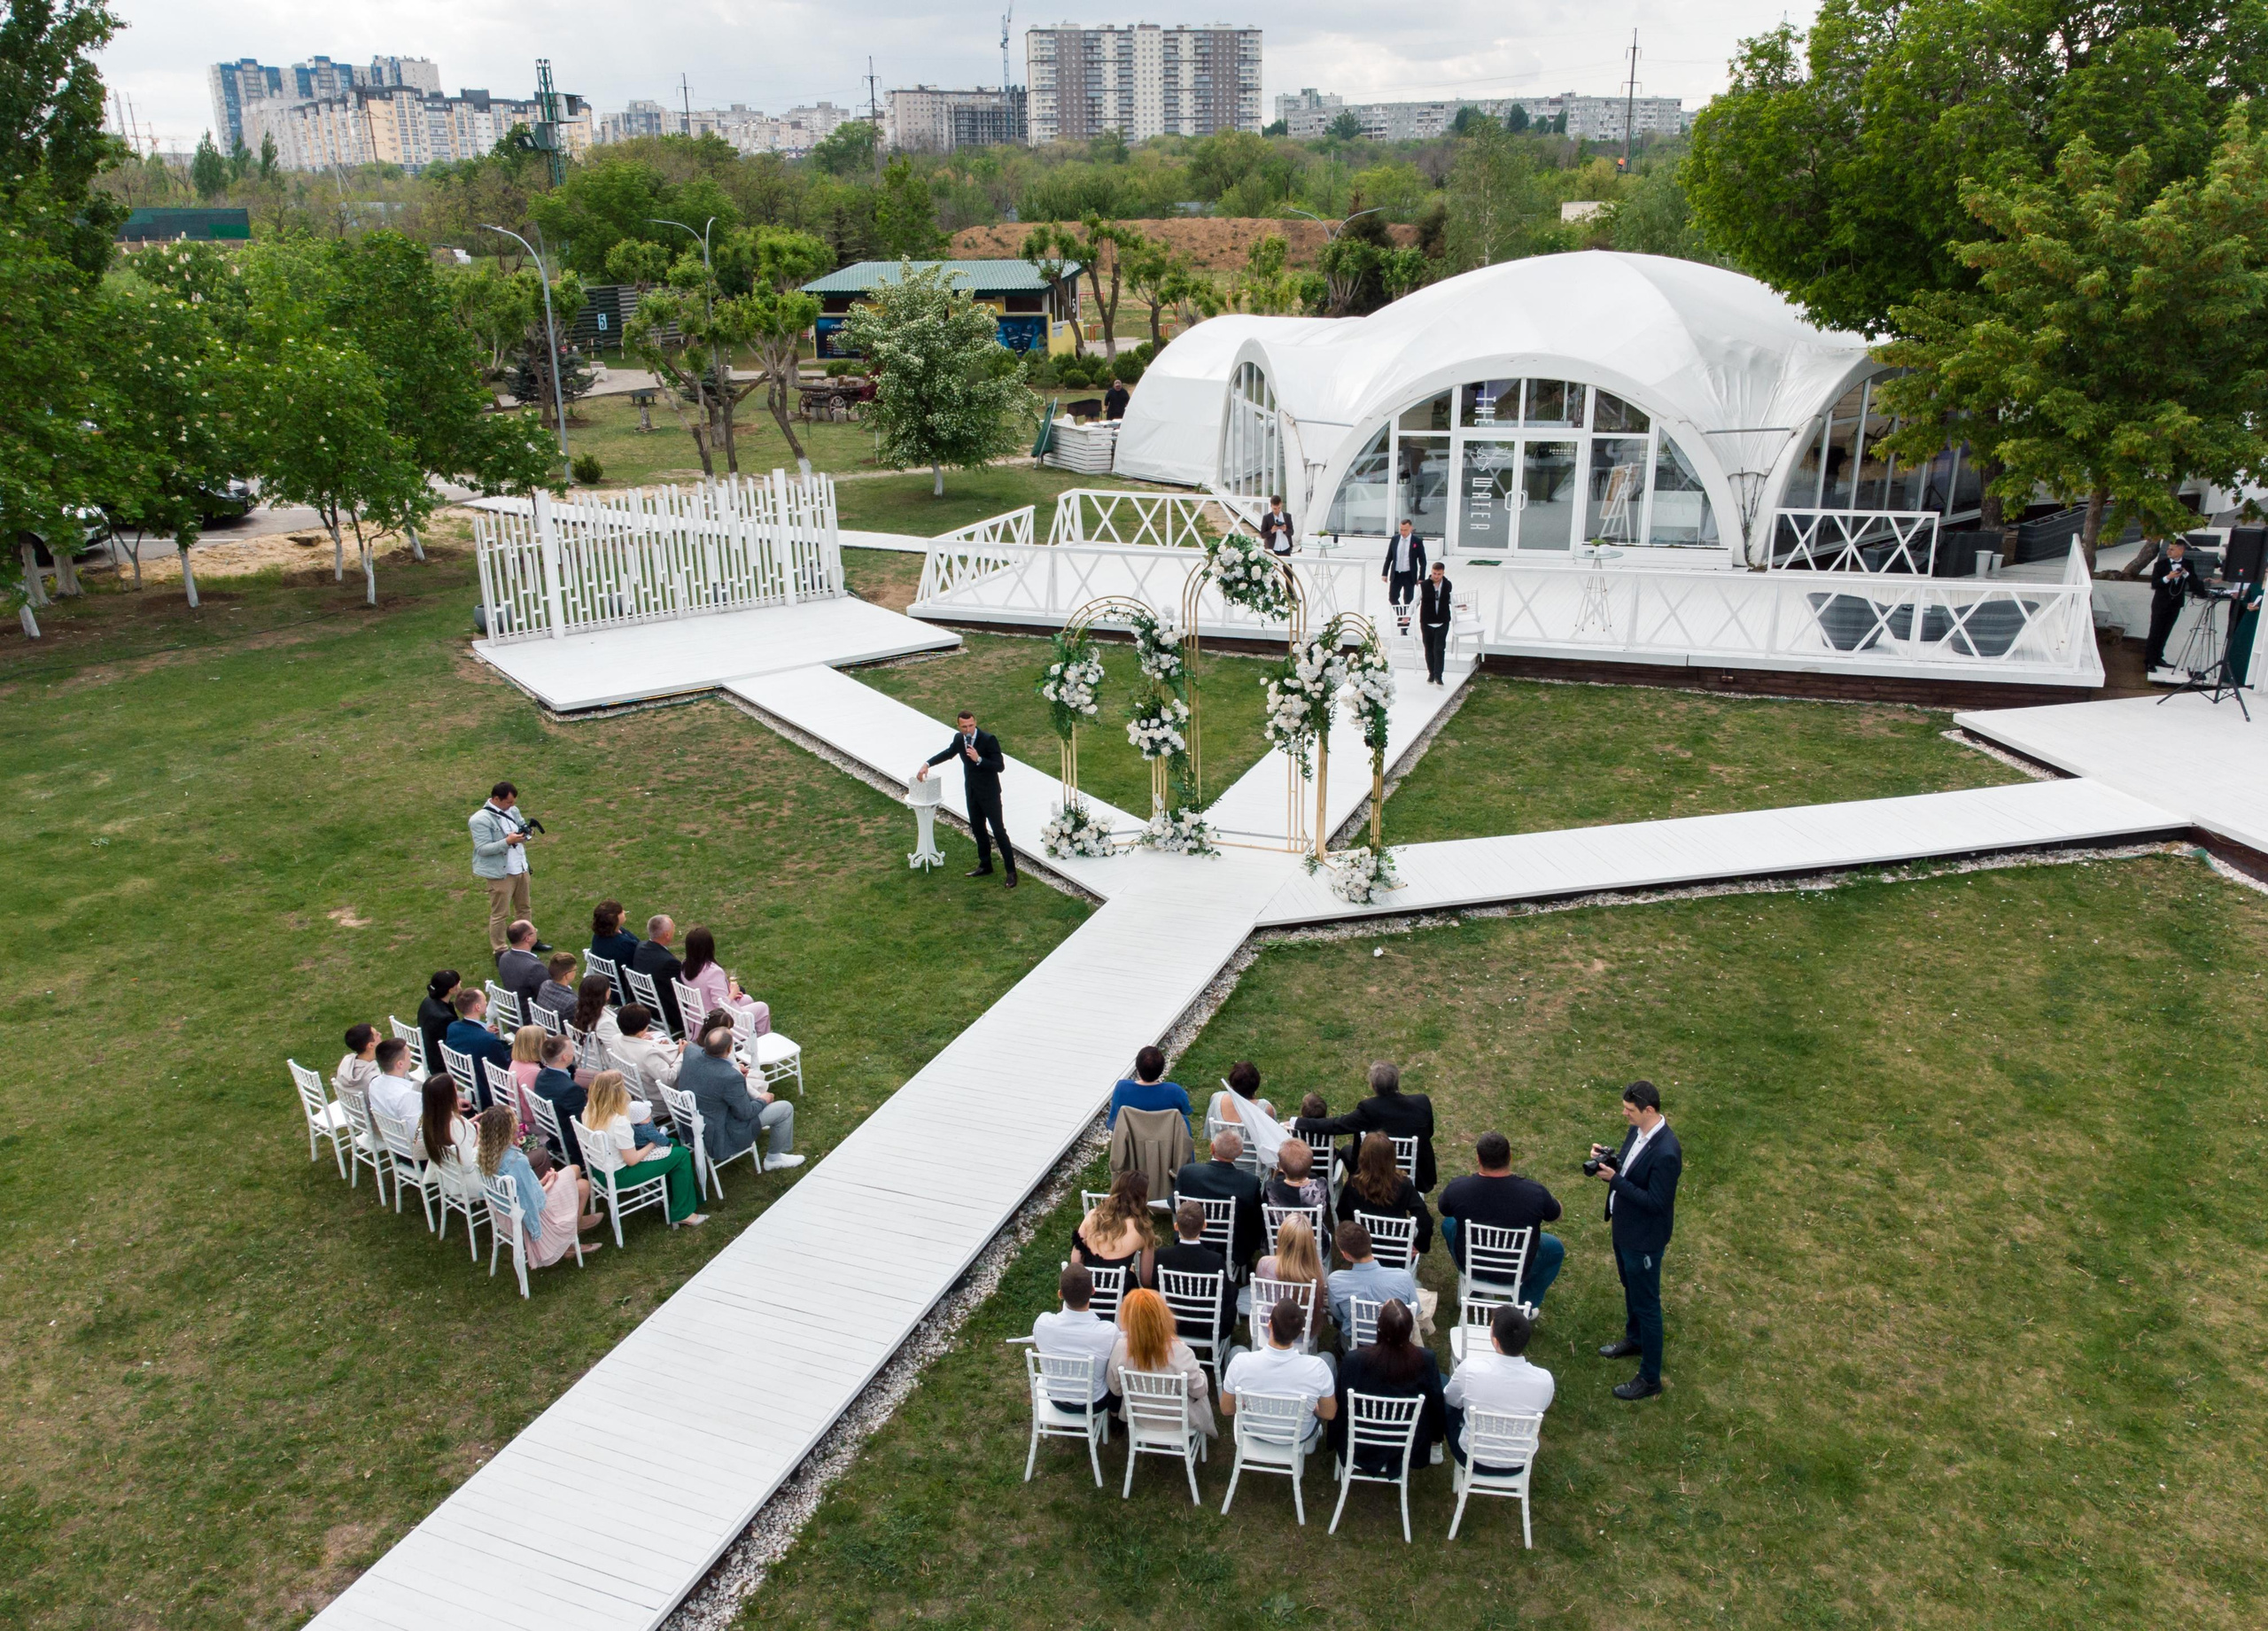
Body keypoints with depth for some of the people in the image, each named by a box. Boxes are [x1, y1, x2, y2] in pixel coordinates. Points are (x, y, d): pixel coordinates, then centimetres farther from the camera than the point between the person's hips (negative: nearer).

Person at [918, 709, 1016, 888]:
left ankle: (1011, 871, 3)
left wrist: (978, 759, -32)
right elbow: (948, 753, 19)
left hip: (989, 792, -7)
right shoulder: (959, 738, -1)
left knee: (999, 830, -3)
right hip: (972, 791, 7)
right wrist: (928, 764, 13)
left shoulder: (989, 739, -21)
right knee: (978, 828, 16)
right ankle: (985, 866, 31)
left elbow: (999, 766, -21)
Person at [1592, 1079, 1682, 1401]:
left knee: (1646, 1304, 6)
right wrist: (1608, 1158, -12)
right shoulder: (1637, 1131, -6)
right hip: (1624, 1227, 9)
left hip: (1644, 1238, -9)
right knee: (1630, 1288, 29)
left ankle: (1650, 1378, 21)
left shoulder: (1665, 1153, -33)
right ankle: (1634, 1339, 53)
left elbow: (1655, 1202, -29)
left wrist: (1615, 1179, -29)